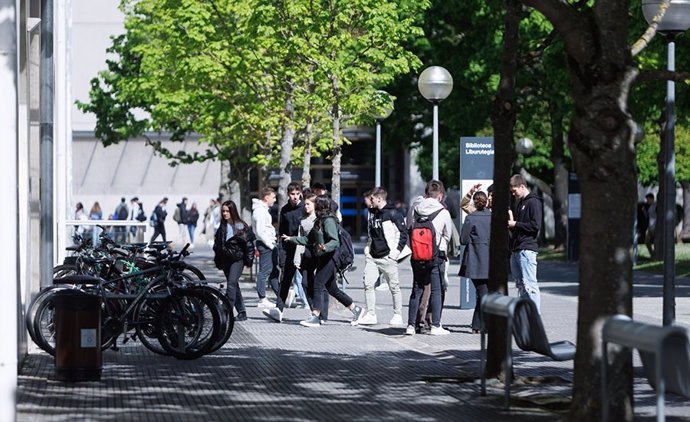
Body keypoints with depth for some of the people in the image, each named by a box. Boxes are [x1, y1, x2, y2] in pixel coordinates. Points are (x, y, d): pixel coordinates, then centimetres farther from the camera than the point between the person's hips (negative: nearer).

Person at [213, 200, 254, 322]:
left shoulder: (241, 226, -7)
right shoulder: (222, 227, 9)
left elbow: (249, 243, -5)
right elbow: (217, 244, 15)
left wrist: (249, 260, -7)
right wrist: (217, 261, 12)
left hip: (237, 259, -6)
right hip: (225, 259, 6)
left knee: (231, 284, -16)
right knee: (234, 286, 9)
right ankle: (241, 312, 16)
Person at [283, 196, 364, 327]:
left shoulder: (328, 221, -13)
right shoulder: (319, 221, 16)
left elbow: (335, 241, -20)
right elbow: (309, 239, 21)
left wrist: (325, 247, -38)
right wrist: (292, 238, 19)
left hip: (329, 259, -10)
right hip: (322, 259, 10)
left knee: (317, 285, -11)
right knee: (332, 289, 12)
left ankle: (315, 317, -9)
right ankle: (355, 309, 21)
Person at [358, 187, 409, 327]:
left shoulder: (392, 214, -7)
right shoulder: (372, 213, 15)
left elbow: (403, 234, -8)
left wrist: (395, 252, -12)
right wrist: (368, 248, 14)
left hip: (387, 257, -6)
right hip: (372, 257, 7)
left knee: (394, 287, 2)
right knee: (368, 284, -4)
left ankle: (398, 316, 11)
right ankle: (371, 315, 1)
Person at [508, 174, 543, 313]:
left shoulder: (533, 202, -6)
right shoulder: (519, 203, 21)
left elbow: (536, 226, -15)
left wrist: (515, 224, -11)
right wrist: (510, 224, 8)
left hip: (527, 249, -9)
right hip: (516, 249, 9)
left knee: (529, 284, -11)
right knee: (520, 284, 9)